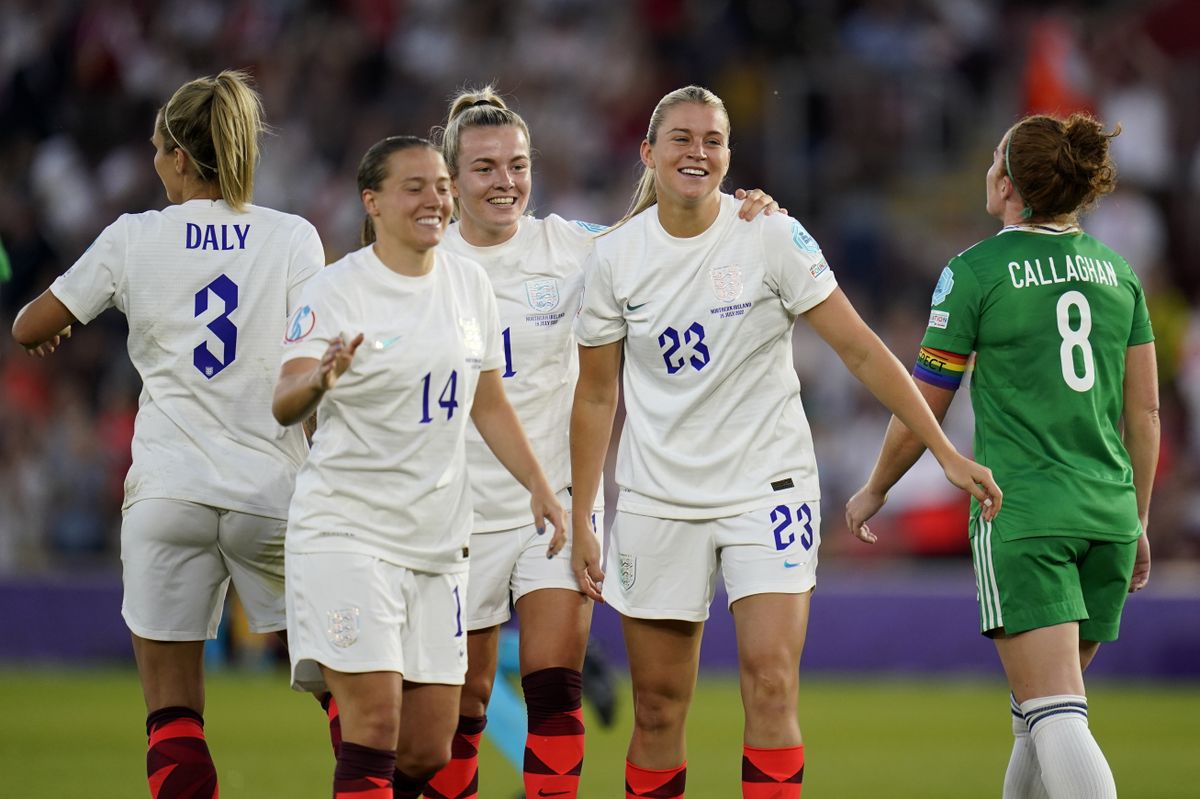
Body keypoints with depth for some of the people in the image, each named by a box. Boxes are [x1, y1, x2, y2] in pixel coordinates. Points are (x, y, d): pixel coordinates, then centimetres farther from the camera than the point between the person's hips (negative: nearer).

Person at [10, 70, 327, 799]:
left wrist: (51, 329, 32)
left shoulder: (135, 239, 1)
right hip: (271, 491, 0)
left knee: (173, 712, 1)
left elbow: (30, 329, 10)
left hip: (167, 493, 0)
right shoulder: (294, 238, 0)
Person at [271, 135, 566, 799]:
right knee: (374, 723, -17)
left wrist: (538, 485, 9)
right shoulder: (335, 291, -9)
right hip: (347, 529, -6)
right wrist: (319, 379, -43)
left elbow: (487, 402, 19)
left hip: (438, 538, 6)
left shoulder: (467, 282, 9)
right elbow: (285, 405, -21)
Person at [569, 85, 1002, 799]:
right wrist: (580, 525, 6)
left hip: (767, 488, -2)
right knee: (657, 706, 3)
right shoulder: (615, 257, -1)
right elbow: (597, 396, 8)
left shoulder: (771, 237, -8)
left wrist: (945, 451, -9)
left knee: (771, 683, -16)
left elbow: (859, 348, -6)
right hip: (658, 495, 2)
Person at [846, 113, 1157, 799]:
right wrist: (1138, 522, 21)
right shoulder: (1118, 271, 11)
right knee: (1043, 712, 19)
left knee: (1056, 717, -12)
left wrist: (876, 490, 17)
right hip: (1107, 512, 6)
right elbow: (1145, 412, 12)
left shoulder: (976, 272, -4)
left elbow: (925, 406, 1)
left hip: (1019, 515, -6)